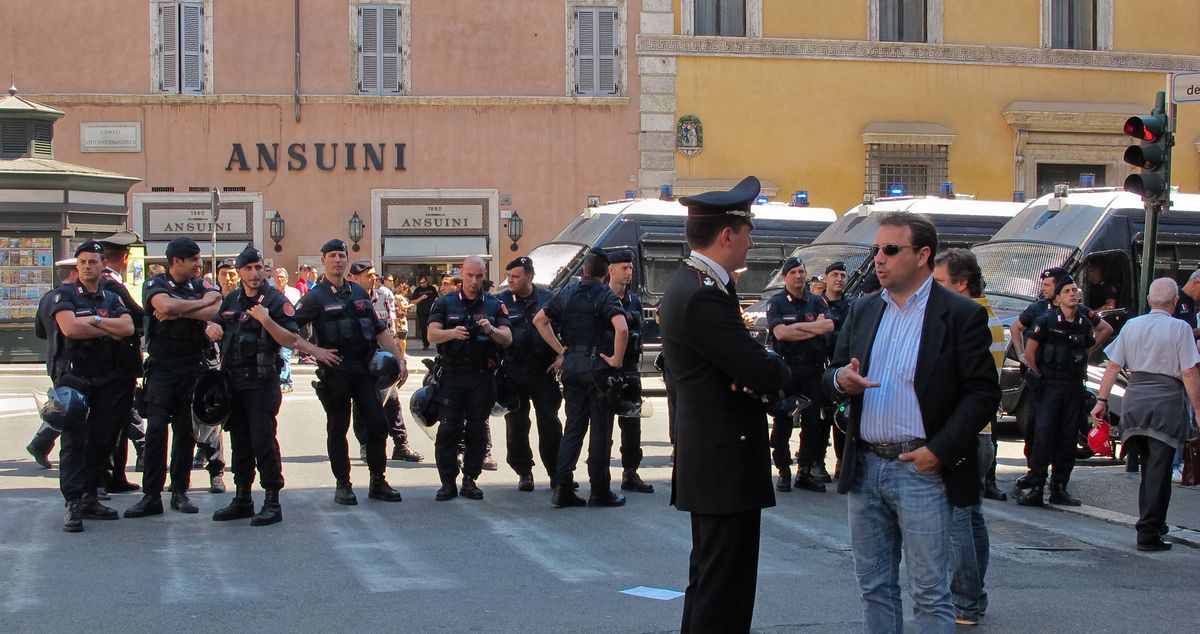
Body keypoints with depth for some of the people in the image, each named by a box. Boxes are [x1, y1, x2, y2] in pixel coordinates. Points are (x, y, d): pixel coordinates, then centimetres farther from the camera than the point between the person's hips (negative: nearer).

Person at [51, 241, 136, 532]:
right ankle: (73, 505, -12)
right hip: (73, 375, -5)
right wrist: (109, 331, -7)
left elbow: (128, 327, -4)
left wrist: (93, 320, -11)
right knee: (74, 440, -10)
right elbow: (69, 327, -17)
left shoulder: (111, 299, 14)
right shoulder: (65, 294, 1)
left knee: (101, 440, 5)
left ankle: (90, 498, 13)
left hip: (105, 378, 5)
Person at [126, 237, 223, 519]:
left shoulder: (202, 285, 8)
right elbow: (167, 305, -22)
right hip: (162, 367, -3)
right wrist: (202, 303, -9)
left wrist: (178, 311, -15)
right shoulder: (156, 285, 0)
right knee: (156, 429, -10)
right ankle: (151, 496, -7)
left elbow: (216, 312, -12)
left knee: (186, 431, 5)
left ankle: (180, 492, 14)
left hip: (193, 367, 3)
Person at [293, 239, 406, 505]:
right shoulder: (315, 298, -2)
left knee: (378, 425, 1)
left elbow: (379, 330, 16)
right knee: (338, 429, 4)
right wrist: (314, 351, -14)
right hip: (335, 371, -4)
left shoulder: (359, 293, 13)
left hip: (364, 368, 4)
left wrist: (399, 358, 10)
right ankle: (343, 485, 13)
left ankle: (378, 482, 11)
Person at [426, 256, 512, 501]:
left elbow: (507, 339, 1)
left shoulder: (495, 306, 8)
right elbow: (432, 334, -5)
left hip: (482, 377, 1)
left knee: (477, 430, 3)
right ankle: (448, 482, 0)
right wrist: (452, 333, -26)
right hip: (452, 376, -1)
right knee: (448, 429, -5)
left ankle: (470, 480, 11)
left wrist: (491, 330, -21)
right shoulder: (445, 303, 6)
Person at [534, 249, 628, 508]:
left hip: (571, 365, 5)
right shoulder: (606, 296, -10)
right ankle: (599, 491, 5)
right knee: (601, 429, 2)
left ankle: (562, 488, 4)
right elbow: (622, 329, -26)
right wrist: (616, 359, -14)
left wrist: (560, 350, 9)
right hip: (598, 365, -5)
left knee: (574, 426, 11)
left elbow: (539, 319, 11)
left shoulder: (566, 293, 7)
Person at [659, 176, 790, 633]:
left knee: (707, 583, 18)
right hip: (727, 465, -11)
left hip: (706, 459, 11)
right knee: (725, 595, -7)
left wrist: (761, 370, -12)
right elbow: (768, 376, -23)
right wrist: (777, 367, 0)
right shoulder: (704, 297, -21)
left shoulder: (689, 284, 11)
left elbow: (738, 358, 11)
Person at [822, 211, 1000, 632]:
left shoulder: (961, 315, -6)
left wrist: (939, 451, -16)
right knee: (875, 589, 12)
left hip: (921, 470, -6)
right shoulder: (863, 311, 12)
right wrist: (842, 379, -11)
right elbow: (830, 376, 14)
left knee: (930, 595, -2)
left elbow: (983, 393, -9)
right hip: (865, 467, 6)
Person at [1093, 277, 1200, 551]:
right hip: (1167, 401, -5)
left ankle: (1152, 522, 27)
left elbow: (1113, 366, 7)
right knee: (1158, 469, -3)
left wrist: (1102, 399, 12)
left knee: (1149, 465, 20)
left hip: (1135, 399, 5)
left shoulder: (1131, 325, 7)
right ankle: (1149, 533, -6)